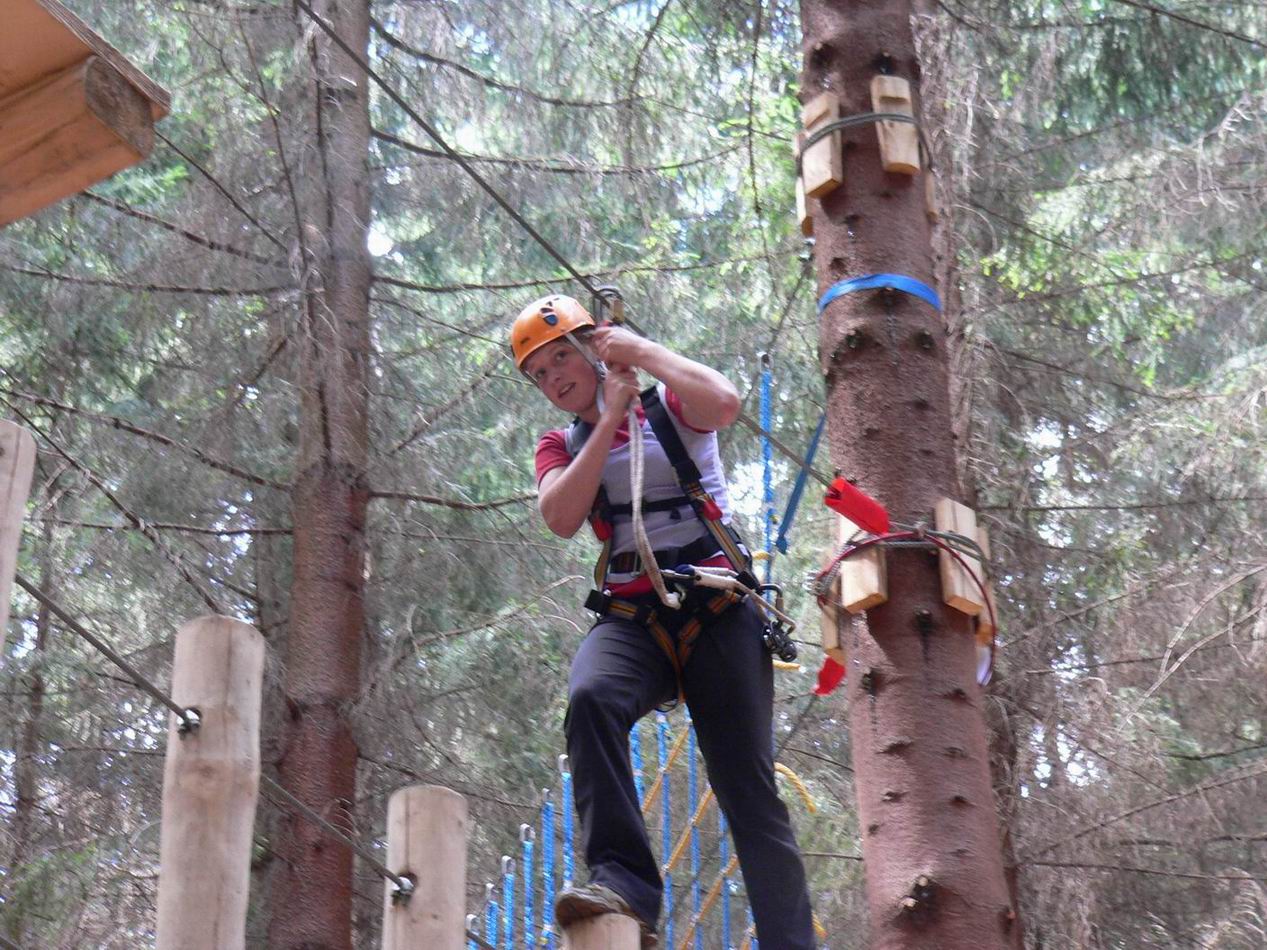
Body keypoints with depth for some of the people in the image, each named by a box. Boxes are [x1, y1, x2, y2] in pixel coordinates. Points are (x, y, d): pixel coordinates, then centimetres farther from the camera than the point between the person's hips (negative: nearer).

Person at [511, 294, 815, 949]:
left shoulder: (667, 404, 9)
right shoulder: (561, 446, 18)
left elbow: (723, 403, -16)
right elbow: (560, 518, -4)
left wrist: (639, 351, -4)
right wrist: (610, 418, -1)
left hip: (717, 610, -2)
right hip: (630, 618, 2)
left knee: (750, 790, -7)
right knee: (590, 698, -33)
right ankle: (624, 883, -37)